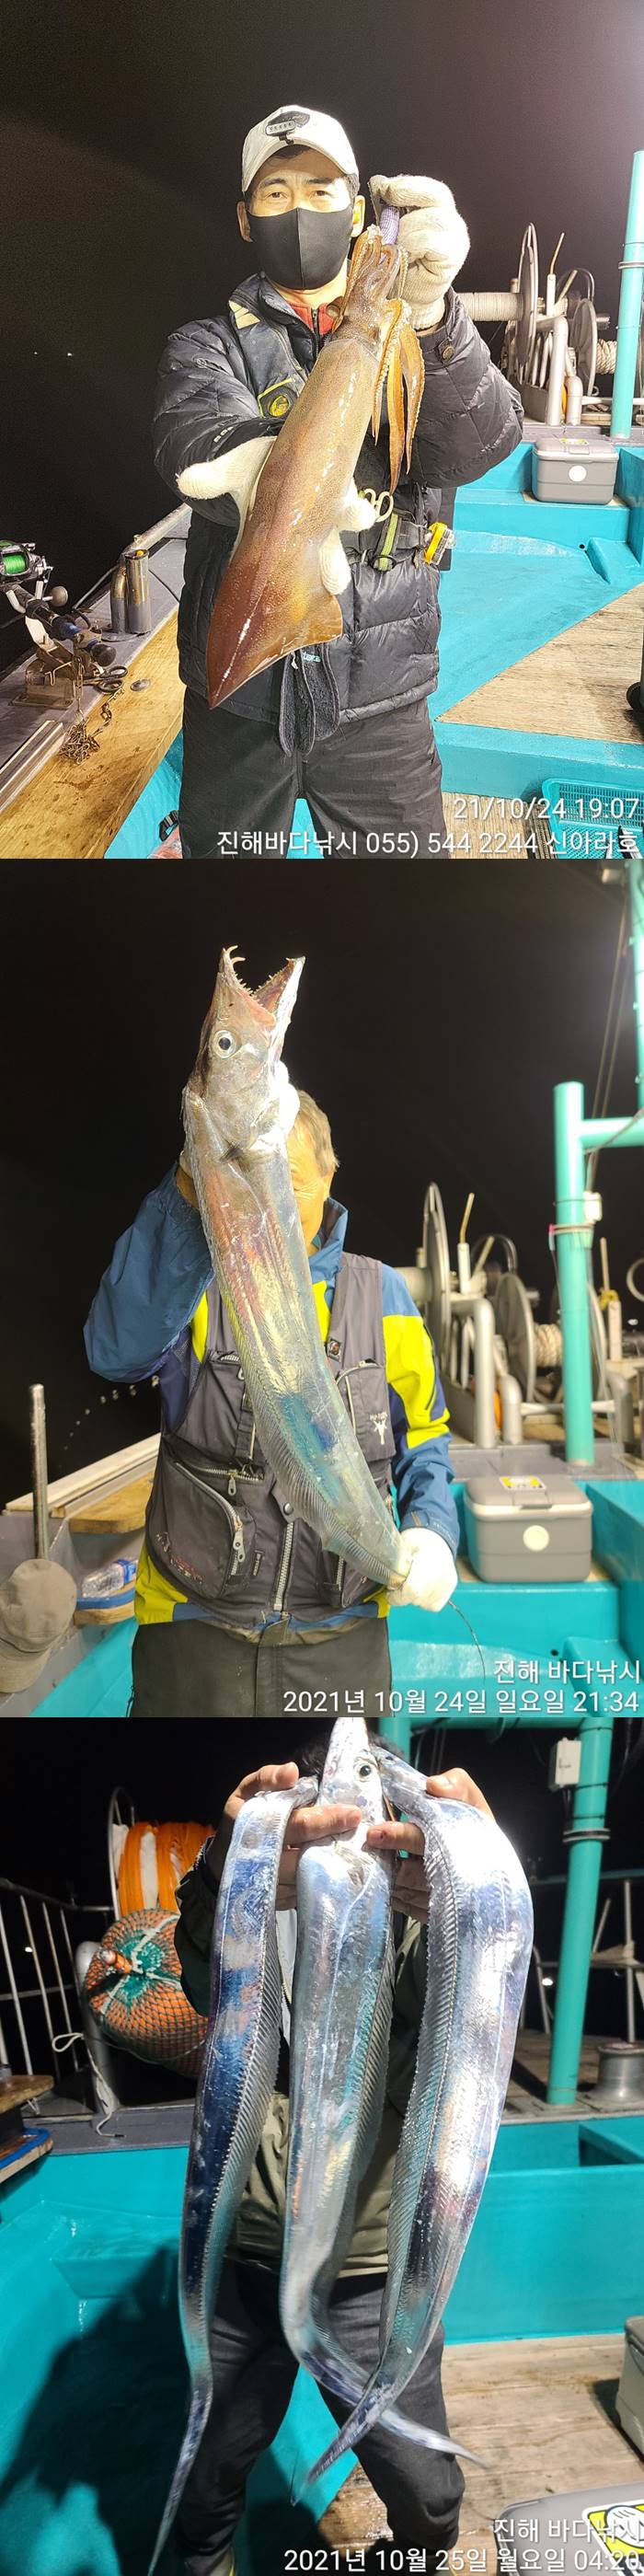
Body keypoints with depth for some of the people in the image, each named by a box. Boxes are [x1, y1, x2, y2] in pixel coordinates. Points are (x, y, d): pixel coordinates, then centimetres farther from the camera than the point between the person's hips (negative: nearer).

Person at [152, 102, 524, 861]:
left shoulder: (409, 338, 8)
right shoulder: (207, 347, 5)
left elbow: (478, 443, -15)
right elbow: (201, 430, -20)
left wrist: (427, 313, -36)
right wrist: (271, 469, -46)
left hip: (378, 696, 1)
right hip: (237, 692, 0)